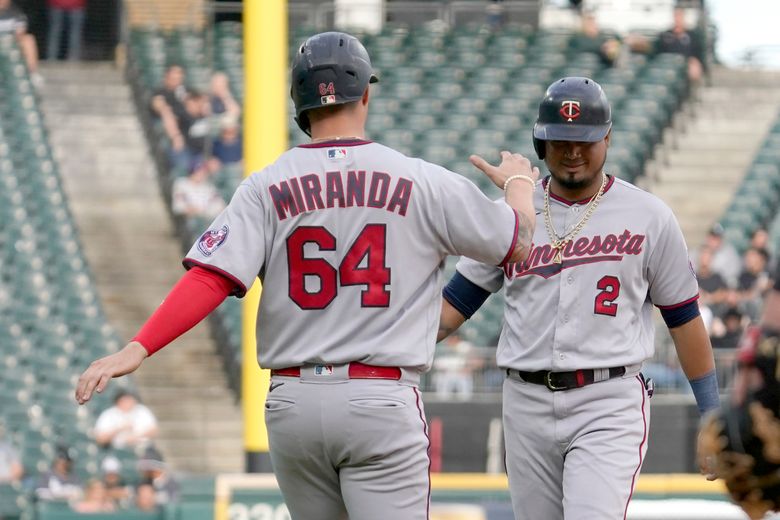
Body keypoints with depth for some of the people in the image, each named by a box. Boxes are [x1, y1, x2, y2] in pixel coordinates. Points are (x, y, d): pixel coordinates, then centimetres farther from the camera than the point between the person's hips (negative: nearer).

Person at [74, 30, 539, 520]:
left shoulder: (268, 187, 2)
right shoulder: (421, 182, 0)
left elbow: (212, 277, -11)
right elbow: (518, 240, 10)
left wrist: (138, 349, -15)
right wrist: (519, 182, 32)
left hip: (294, 403, 3)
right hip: (382, 403, -3)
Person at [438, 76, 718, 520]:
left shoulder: (649, 217, 2)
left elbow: (683, 317, 7)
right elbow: (456, 302, 10)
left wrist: (712, 414, 6)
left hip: (610, 404, -4)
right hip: (527, 402, 4)